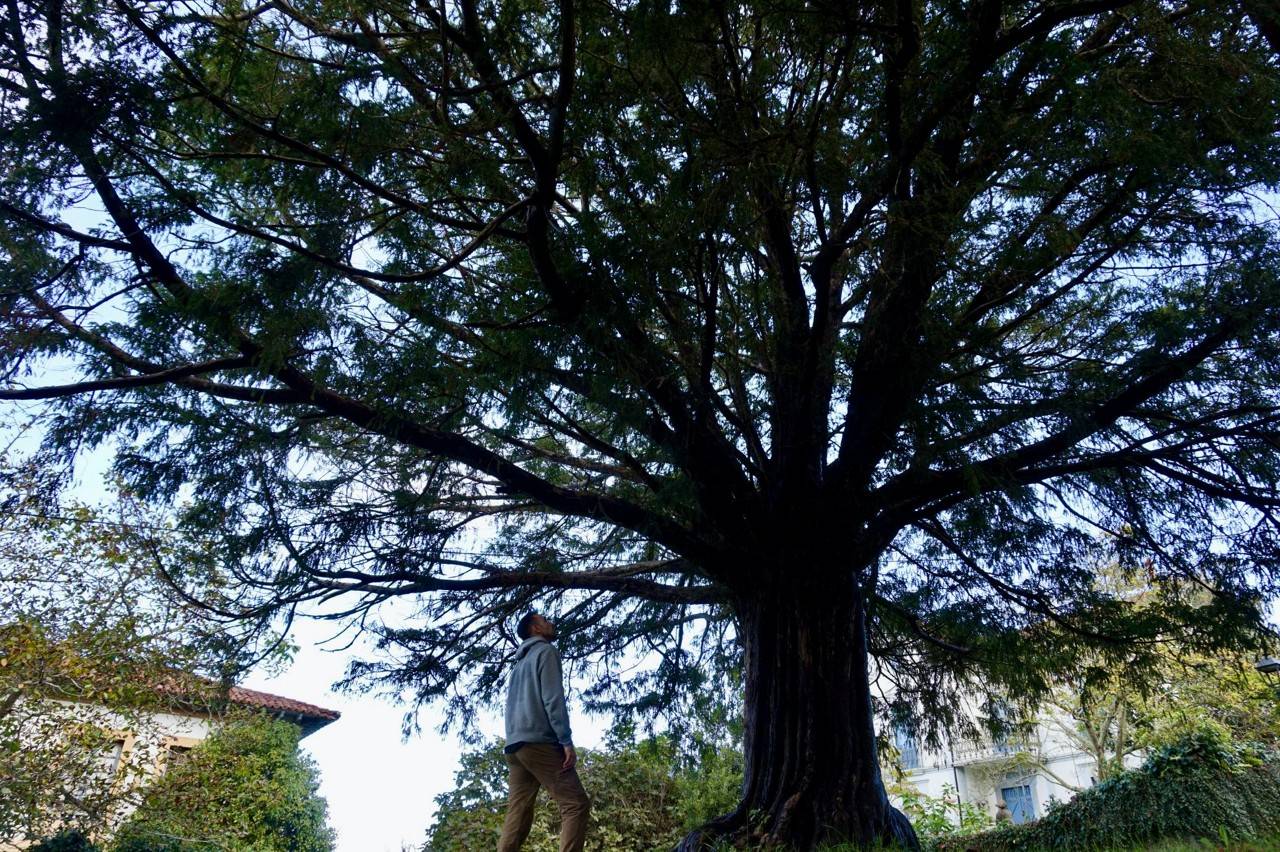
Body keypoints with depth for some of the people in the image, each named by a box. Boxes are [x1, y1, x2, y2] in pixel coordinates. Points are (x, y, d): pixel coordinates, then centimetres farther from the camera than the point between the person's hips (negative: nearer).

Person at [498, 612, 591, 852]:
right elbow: (552, 698, -9)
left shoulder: (520, 663, 30)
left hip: (514, 745, 8)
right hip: (538, 741, -8)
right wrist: (567, 741, -14)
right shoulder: (546, 651, 3)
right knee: (576, 804, -12)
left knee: (518, 814, 1)